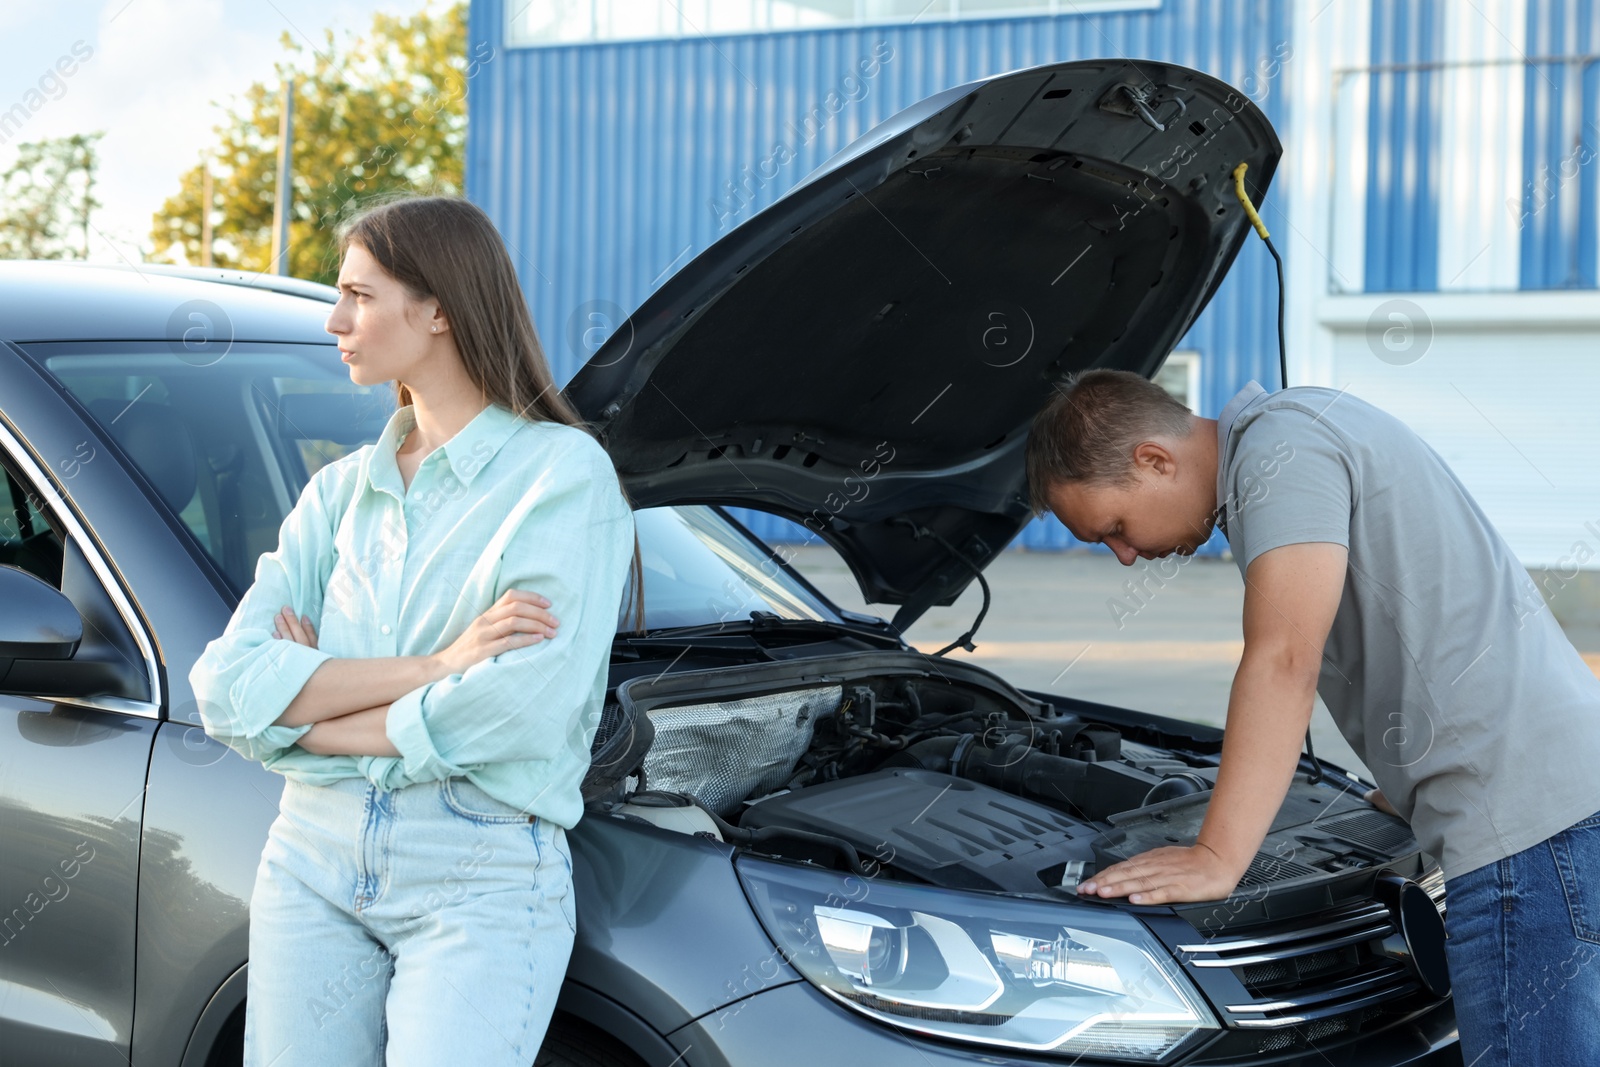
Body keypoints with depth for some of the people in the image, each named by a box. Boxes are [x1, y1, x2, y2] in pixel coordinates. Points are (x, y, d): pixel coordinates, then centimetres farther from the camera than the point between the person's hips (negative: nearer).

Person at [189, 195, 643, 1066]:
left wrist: (308, 710, -6)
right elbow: (224, 684, 0)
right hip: (312, 862, 5)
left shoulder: (563, 473, -5)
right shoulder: (340, 489, 12)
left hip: (481, 882, -5)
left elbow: (525, 708, -18)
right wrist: (433, 666, -13)